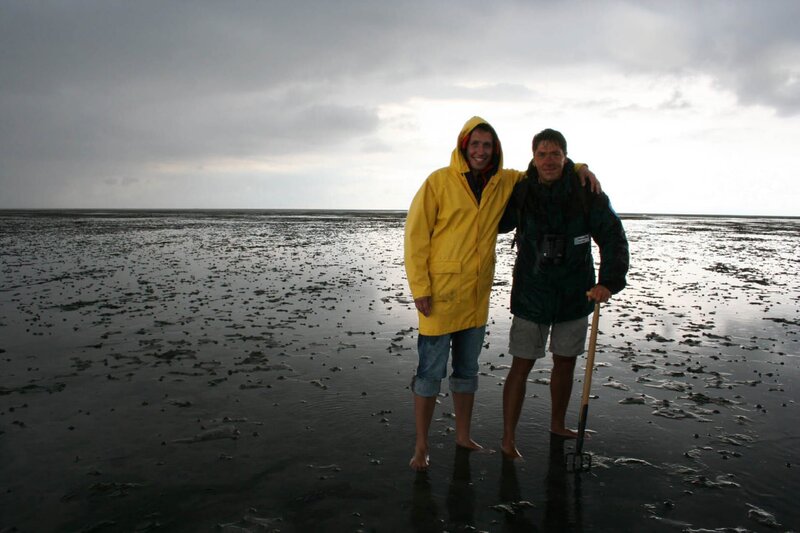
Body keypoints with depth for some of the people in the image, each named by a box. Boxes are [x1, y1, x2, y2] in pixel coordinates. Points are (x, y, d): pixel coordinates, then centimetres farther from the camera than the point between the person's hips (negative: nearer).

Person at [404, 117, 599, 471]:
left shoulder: (505, 183, 6)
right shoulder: (439, 182, -8)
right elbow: (416, 234, -9)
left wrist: (578, 167, 4)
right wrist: (420, 288, -13)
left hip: (477, 295, 5)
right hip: (440, 293, -5)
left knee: (467, 371, 17)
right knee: (431, 373, 2)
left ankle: (463, 437, 33)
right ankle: (421, 447, 17)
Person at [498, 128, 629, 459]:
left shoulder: (586, 193, -6)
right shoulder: (520, 193, -6)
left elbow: (613, 237, -9)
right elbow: (495, 225, 11)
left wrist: (609, 282, -20)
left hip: (575, 295, 2)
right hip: (531, 295, -2)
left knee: (566, 361, 15)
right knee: (522, 366, -1)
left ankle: (557, 425, 37)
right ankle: (508, 440, 9)